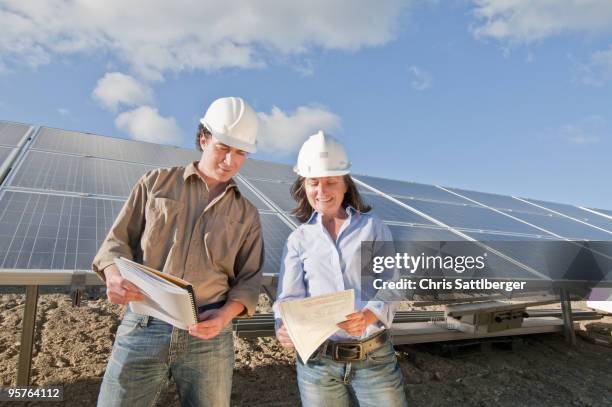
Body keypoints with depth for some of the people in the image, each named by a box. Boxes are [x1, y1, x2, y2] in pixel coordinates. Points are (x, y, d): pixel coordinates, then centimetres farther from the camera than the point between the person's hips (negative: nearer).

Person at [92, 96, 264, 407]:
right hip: (142, 327, -1)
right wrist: (114, 275, -14)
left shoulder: (247, 214, 9)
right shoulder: (156, 183, 8)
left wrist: (225, 314, -12)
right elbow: (118, 241, 6)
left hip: (208, 336, 1)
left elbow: (249, 279, 7)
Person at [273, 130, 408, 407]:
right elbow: (289, 298, -1)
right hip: (317, 361, 1)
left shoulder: (373, 227, 2)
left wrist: (369, 316, -25)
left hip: (375, 357, -1)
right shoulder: (299, 239, 5)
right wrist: (284, 327, -23)